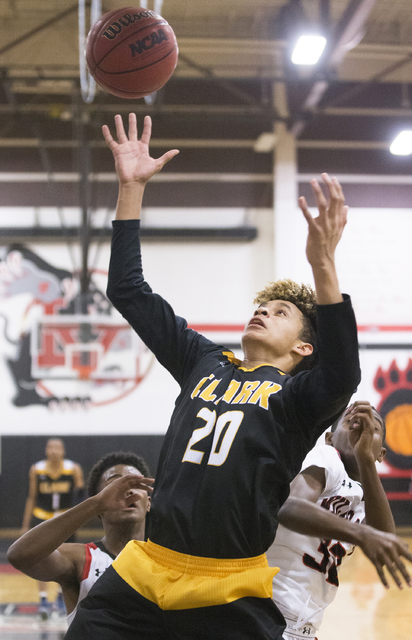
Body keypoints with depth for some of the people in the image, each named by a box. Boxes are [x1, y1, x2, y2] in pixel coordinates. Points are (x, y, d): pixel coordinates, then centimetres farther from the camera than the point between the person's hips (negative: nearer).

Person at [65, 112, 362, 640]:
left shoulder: (298, 395, 4)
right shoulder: (206, 363, 17)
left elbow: (342, 375, -20)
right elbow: (128, 292, 20)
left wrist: (323, 266, -31)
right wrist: (131, 187, 14)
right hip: (142, 576, 4)